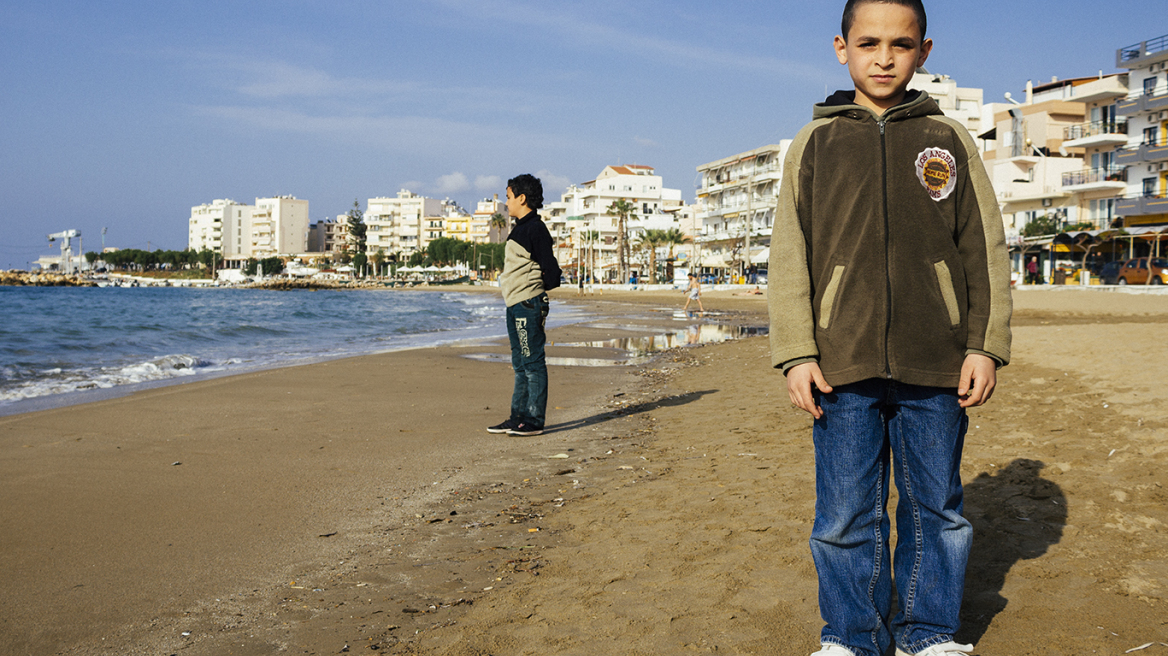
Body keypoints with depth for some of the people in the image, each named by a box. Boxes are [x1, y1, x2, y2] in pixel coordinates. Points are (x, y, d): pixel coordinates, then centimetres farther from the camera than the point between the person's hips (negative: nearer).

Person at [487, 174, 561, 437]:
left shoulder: (535, 229, -13)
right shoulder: (520, 228, 17)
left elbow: (552, 272, -15)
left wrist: (536, 293, 0)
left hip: (528, 305, -10)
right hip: (515, 306, 10)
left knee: (533, 363, -5)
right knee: (520, 365, 13)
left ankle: (534, 421, -1)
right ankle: (518, 417, 20)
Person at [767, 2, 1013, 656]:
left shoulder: (950, 140, 10)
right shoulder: (815, 143, 9)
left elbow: (987, 249, 10)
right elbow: (789, 255, 5)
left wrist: (987, 343, 1)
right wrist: (797, 354, -3)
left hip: (936, 366, 1)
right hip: (843, 364, 0)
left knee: (936, 510, 10)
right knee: (846, 518, 4)